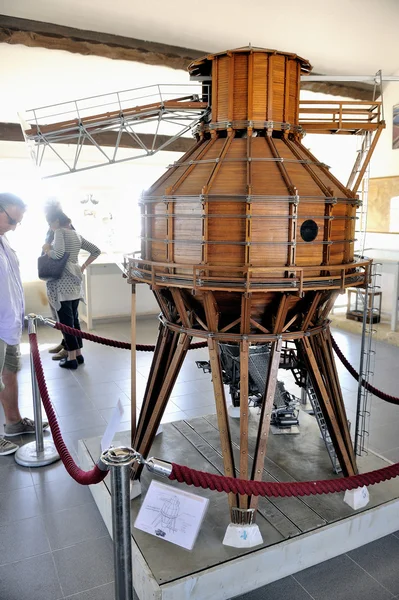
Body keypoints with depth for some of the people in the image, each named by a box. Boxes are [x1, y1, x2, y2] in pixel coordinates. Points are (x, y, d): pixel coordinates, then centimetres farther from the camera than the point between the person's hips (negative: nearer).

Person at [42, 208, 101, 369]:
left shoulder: (59, 232, -8)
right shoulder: (76, 234, 15)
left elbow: (58, 254, -23)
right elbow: (96, 251, 19)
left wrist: (47, 250, -3)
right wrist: (83, 267, 18)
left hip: (62, 284, -8)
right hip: (75, 282, 8)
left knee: (65, 321, -2)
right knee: (74, 319, 14)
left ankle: (72, 359, 4)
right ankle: (78, 354, 21)